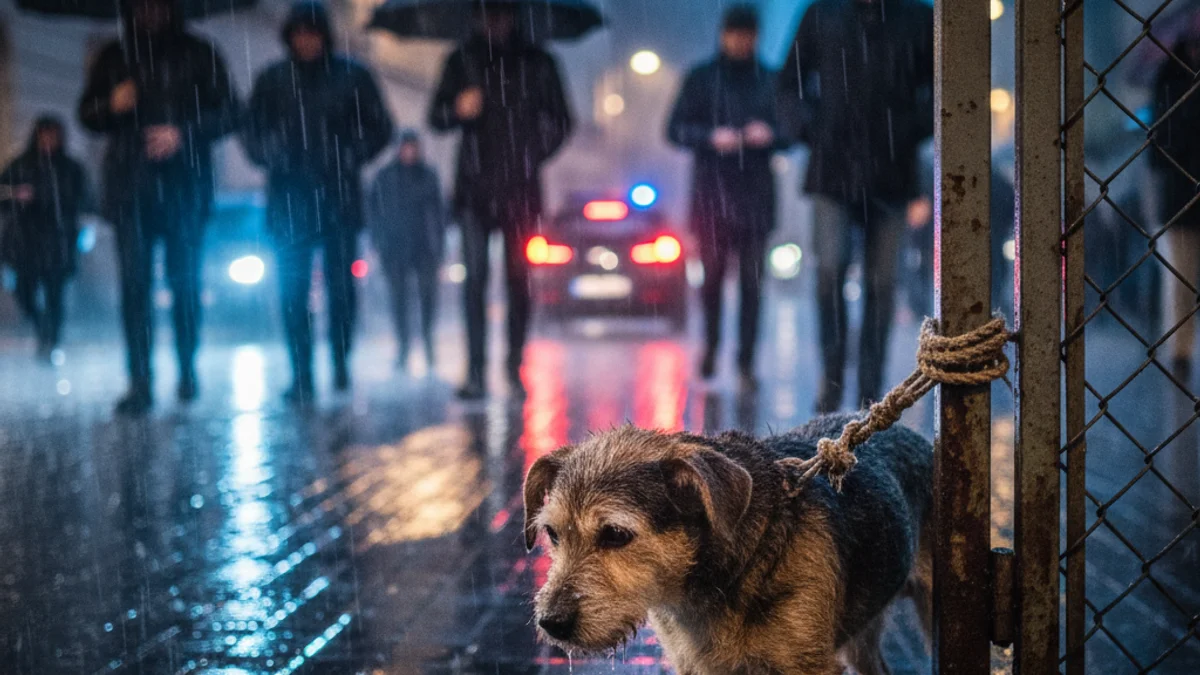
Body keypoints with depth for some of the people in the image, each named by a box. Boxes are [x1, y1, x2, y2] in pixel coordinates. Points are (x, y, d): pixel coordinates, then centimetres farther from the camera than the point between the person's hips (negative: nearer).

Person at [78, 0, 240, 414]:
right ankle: (139, 382, -8)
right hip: (130, 189, 1)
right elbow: (87, 113, 18)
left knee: (184, 281, 3)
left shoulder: (197, 55, 6)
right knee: (134, 283, -7)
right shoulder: (114, 58, 13)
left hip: (185, 187, -1)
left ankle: (187, 370, 20)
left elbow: (227, 112, 2)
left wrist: (183, 134, -13)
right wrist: (111, 105, -5)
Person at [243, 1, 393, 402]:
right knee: (293, 289, -3)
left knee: (341, 285, 0)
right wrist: (271, 155, -9)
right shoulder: (273, 80, 7)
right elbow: (253, 133, 11)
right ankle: (301, 375, 1)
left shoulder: (351, 76, 4)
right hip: (289, 198, 1)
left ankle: (340, 360, 19)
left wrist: (350, 158, -8)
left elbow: (379, 128, 7)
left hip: (339, 199, -1)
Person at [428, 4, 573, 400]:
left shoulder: (537, 63, 10)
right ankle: (475, 371, -9)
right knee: (475, 278, -9)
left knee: (518, 280, 1)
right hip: (474, 189, 0)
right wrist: (457, 110, -13)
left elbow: (560, 121, 14)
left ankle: (515, 368, 11)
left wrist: (533, 156, 0)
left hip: (520, 189, 0)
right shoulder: (461, 62, 11)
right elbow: (436, 118, 9)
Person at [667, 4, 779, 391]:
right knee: (712, 274, 0)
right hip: (711, 190, -1)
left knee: (752, 280, -4)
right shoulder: (701, 79, 8)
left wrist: (770, 135, -9)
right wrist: (711, 137, -13)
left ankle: (746, 360, 0)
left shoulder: (770, 81, 11)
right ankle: (711, 344, 22)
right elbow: (676, 128, 4)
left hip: (756, 191, 1)